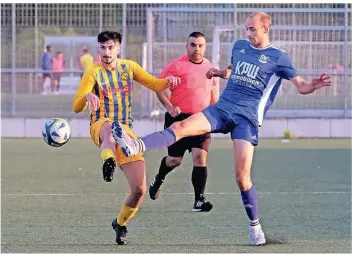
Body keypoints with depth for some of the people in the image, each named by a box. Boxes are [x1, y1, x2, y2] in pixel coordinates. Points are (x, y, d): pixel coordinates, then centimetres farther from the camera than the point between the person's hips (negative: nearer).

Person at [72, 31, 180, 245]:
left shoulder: (129, 67, 9)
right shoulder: (93, 73, -2)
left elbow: (154, 84, 12)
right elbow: (76, 107, -10)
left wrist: (167, 81, -12)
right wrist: (88, 96, -33)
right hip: (100, 128, -4)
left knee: (140, 189, -5)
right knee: (110, 126, -45)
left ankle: (120, 224, 22)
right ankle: (108, 160, -76)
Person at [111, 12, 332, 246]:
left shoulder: (278, 57, 1)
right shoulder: (239, 46, 15)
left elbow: (301, 86, -2)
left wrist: (313, 85, -24)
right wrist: (219, 73, 12)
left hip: (247, 118, -4)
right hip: (223, 107, 4)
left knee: (242, 175, -10)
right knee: (182, 127, -21)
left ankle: (255, 226, 6)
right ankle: (136, 147, -39)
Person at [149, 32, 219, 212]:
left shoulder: (209, 67, 11)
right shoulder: (176, 65, -5)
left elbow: (213, 91, 24)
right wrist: (169, 106, -15)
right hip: (179, 118, -3)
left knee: (200, 157, -11)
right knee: (174, 160, 3)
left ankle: (199, 201, -9)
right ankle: (159, 179, 37)